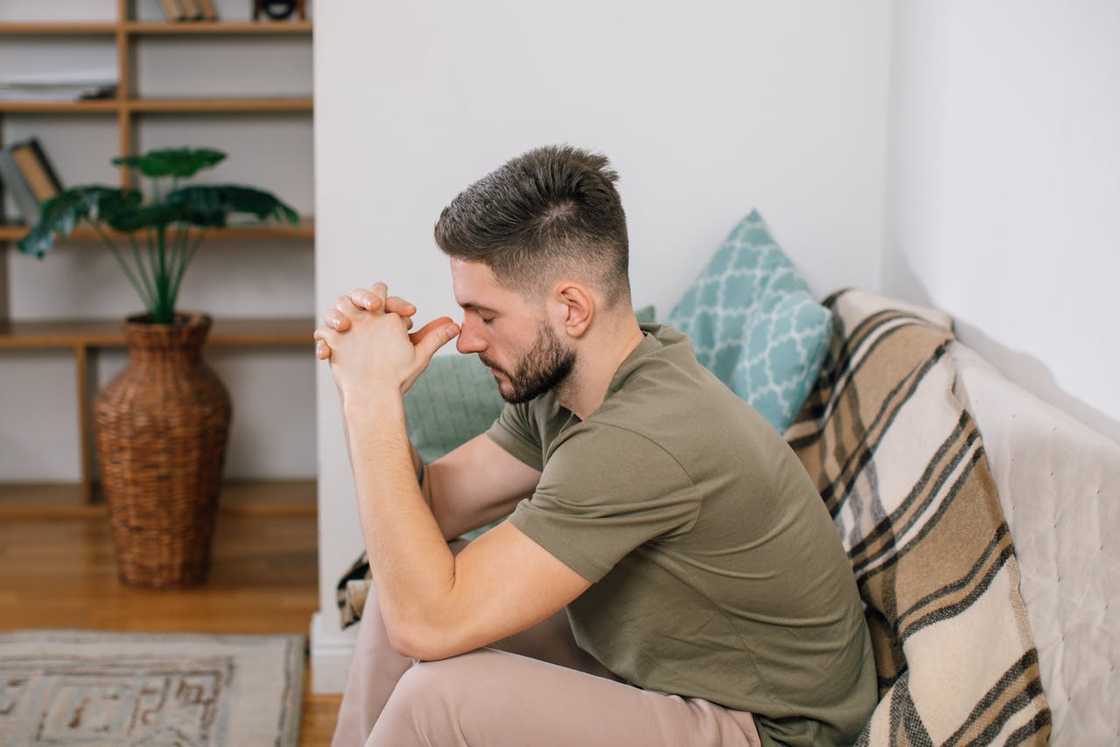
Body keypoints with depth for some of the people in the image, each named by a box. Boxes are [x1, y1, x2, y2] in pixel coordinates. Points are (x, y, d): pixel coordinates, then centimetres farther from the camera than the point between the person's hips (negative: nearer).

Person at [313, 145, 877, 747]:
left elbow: (428, 627, -30)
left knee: (439, 695, -24)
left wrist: (376, 399, -26)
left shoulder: (642, 440, -32)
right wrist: (363, 388, -12)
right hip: (657, 667, 9)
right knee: (411, 574, 2)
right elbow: (433, 506, 4)